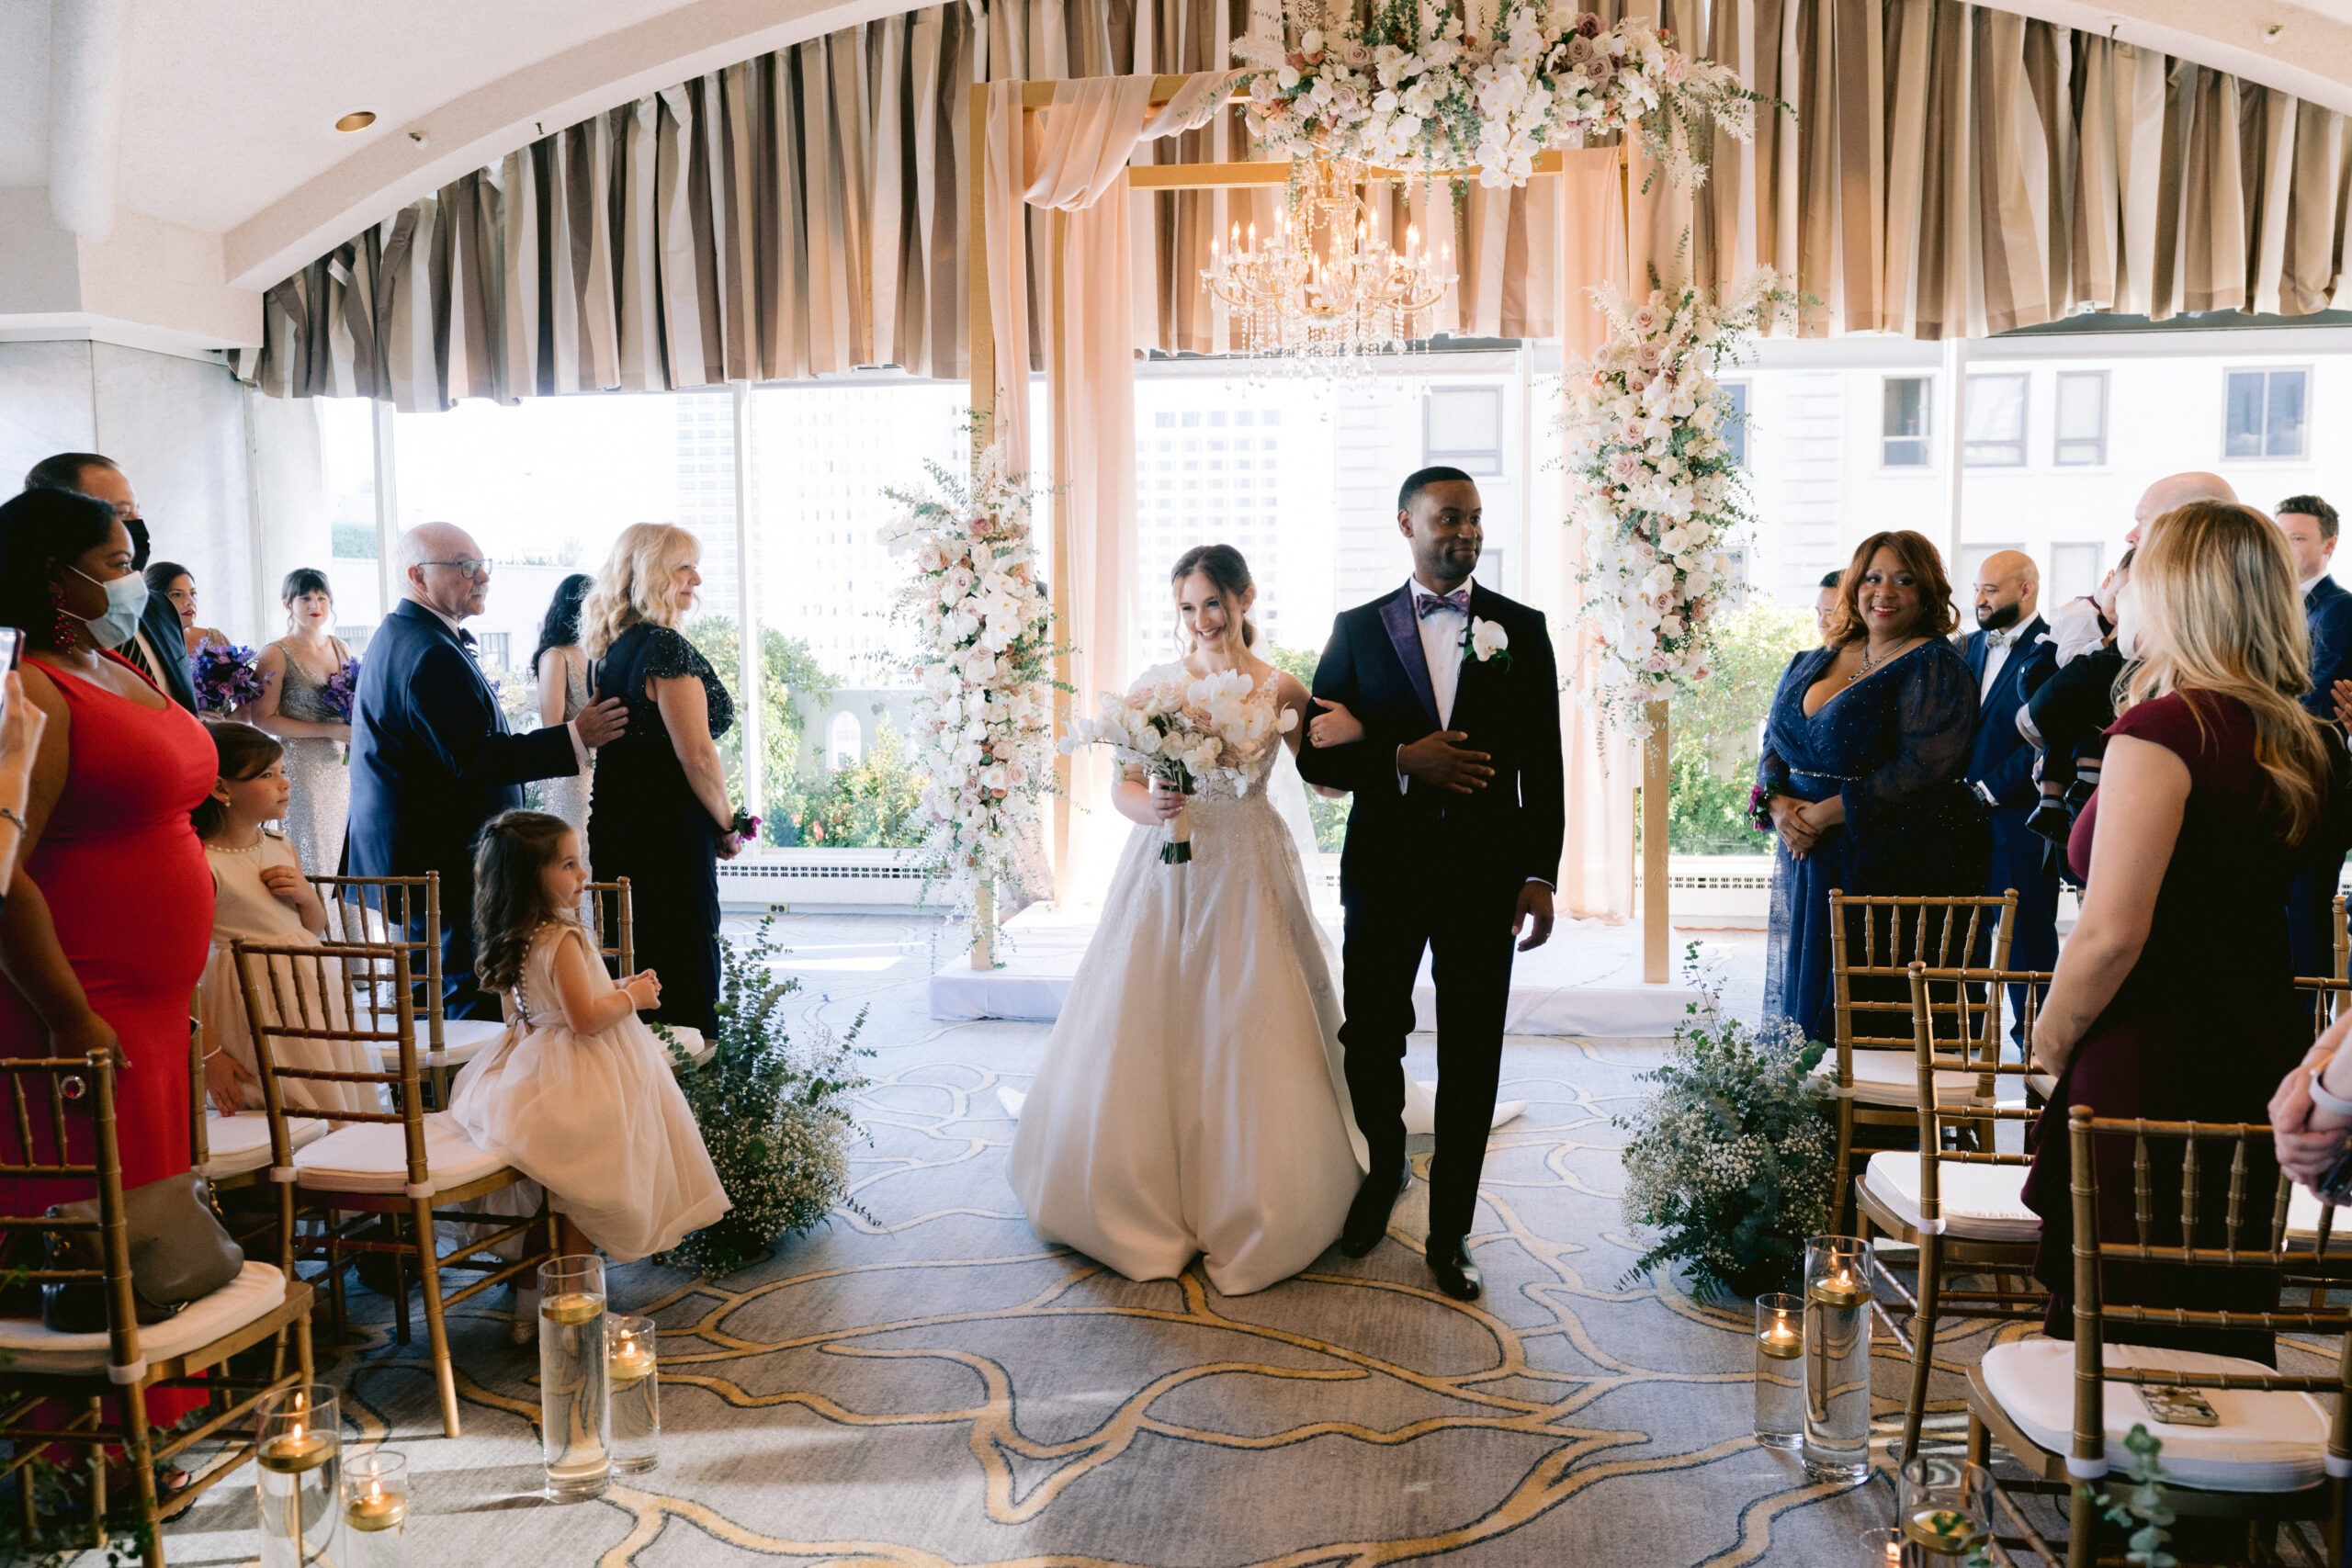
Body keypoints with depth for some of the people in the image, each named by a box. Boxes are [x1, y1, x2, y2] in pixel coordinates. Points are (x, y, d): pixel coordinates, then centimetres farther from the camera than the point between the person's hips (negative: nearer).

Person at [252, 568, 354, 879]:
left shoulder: (341, 648, 12)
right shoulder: (277, 655, -4)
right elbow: (264, 717, -11)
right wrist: (330, 731, -16)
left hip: (344, 764, 5)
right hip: (304, 768, -5)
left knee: (345, 857, 3)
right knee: (312, 859, -6)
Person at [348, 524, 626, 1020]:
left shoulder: (397, 636, 17)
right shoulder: (431, 654, -19)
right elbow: (475, 759, -25)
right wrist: (575, 737, -23)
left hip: (405, 860, 11)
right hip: (446, 865, -11)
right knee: (471, 997, -8)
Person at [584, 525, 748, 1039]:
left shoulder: (610, 648, 12)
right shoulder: (666, 647, -16)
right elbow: (696, 753, -19)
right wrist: (727, 824, -5)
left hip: (614, 824, 9)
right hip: (669, 833, -9)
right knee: (683, 963, -2)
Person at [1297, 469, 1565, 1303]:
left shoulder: (1522, 629, 5)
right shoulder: (1358, 629, 5)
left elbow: (1543, 765, 2)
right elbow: (1318, 755, 0)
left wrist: (1540, 876, -4)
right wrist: (1402, 759, -15)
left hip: (1485, 873, 0)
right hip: (1384, 868, 0)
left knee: (1471, 1063, 5)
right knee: (1371, 1045, 11)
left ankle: (1449, 1233, 19)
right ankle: (1380, 1181, 38)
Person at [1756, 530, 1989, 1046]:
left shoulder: (1935, 667, -6)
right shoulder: (1812, 663, 14)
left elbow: (1921, 770, -17)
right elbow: (1773, 745, 14)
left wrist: (1824, 814, -16)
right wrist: (1777, 804, -7)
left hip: (1895, 868, -6)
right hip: (1807, 863, 6)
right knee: (1806, 1006, 9)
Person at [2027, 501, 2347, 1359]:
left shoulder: (2161, 727, -18)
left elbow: (2112, 933, -22)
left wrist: (2052, 1040, -6)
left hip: (2148, 1065, -8)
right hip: (2265, 1056, 8)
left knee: (2117, 1335, 3)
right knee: (2225, 1316, 19)